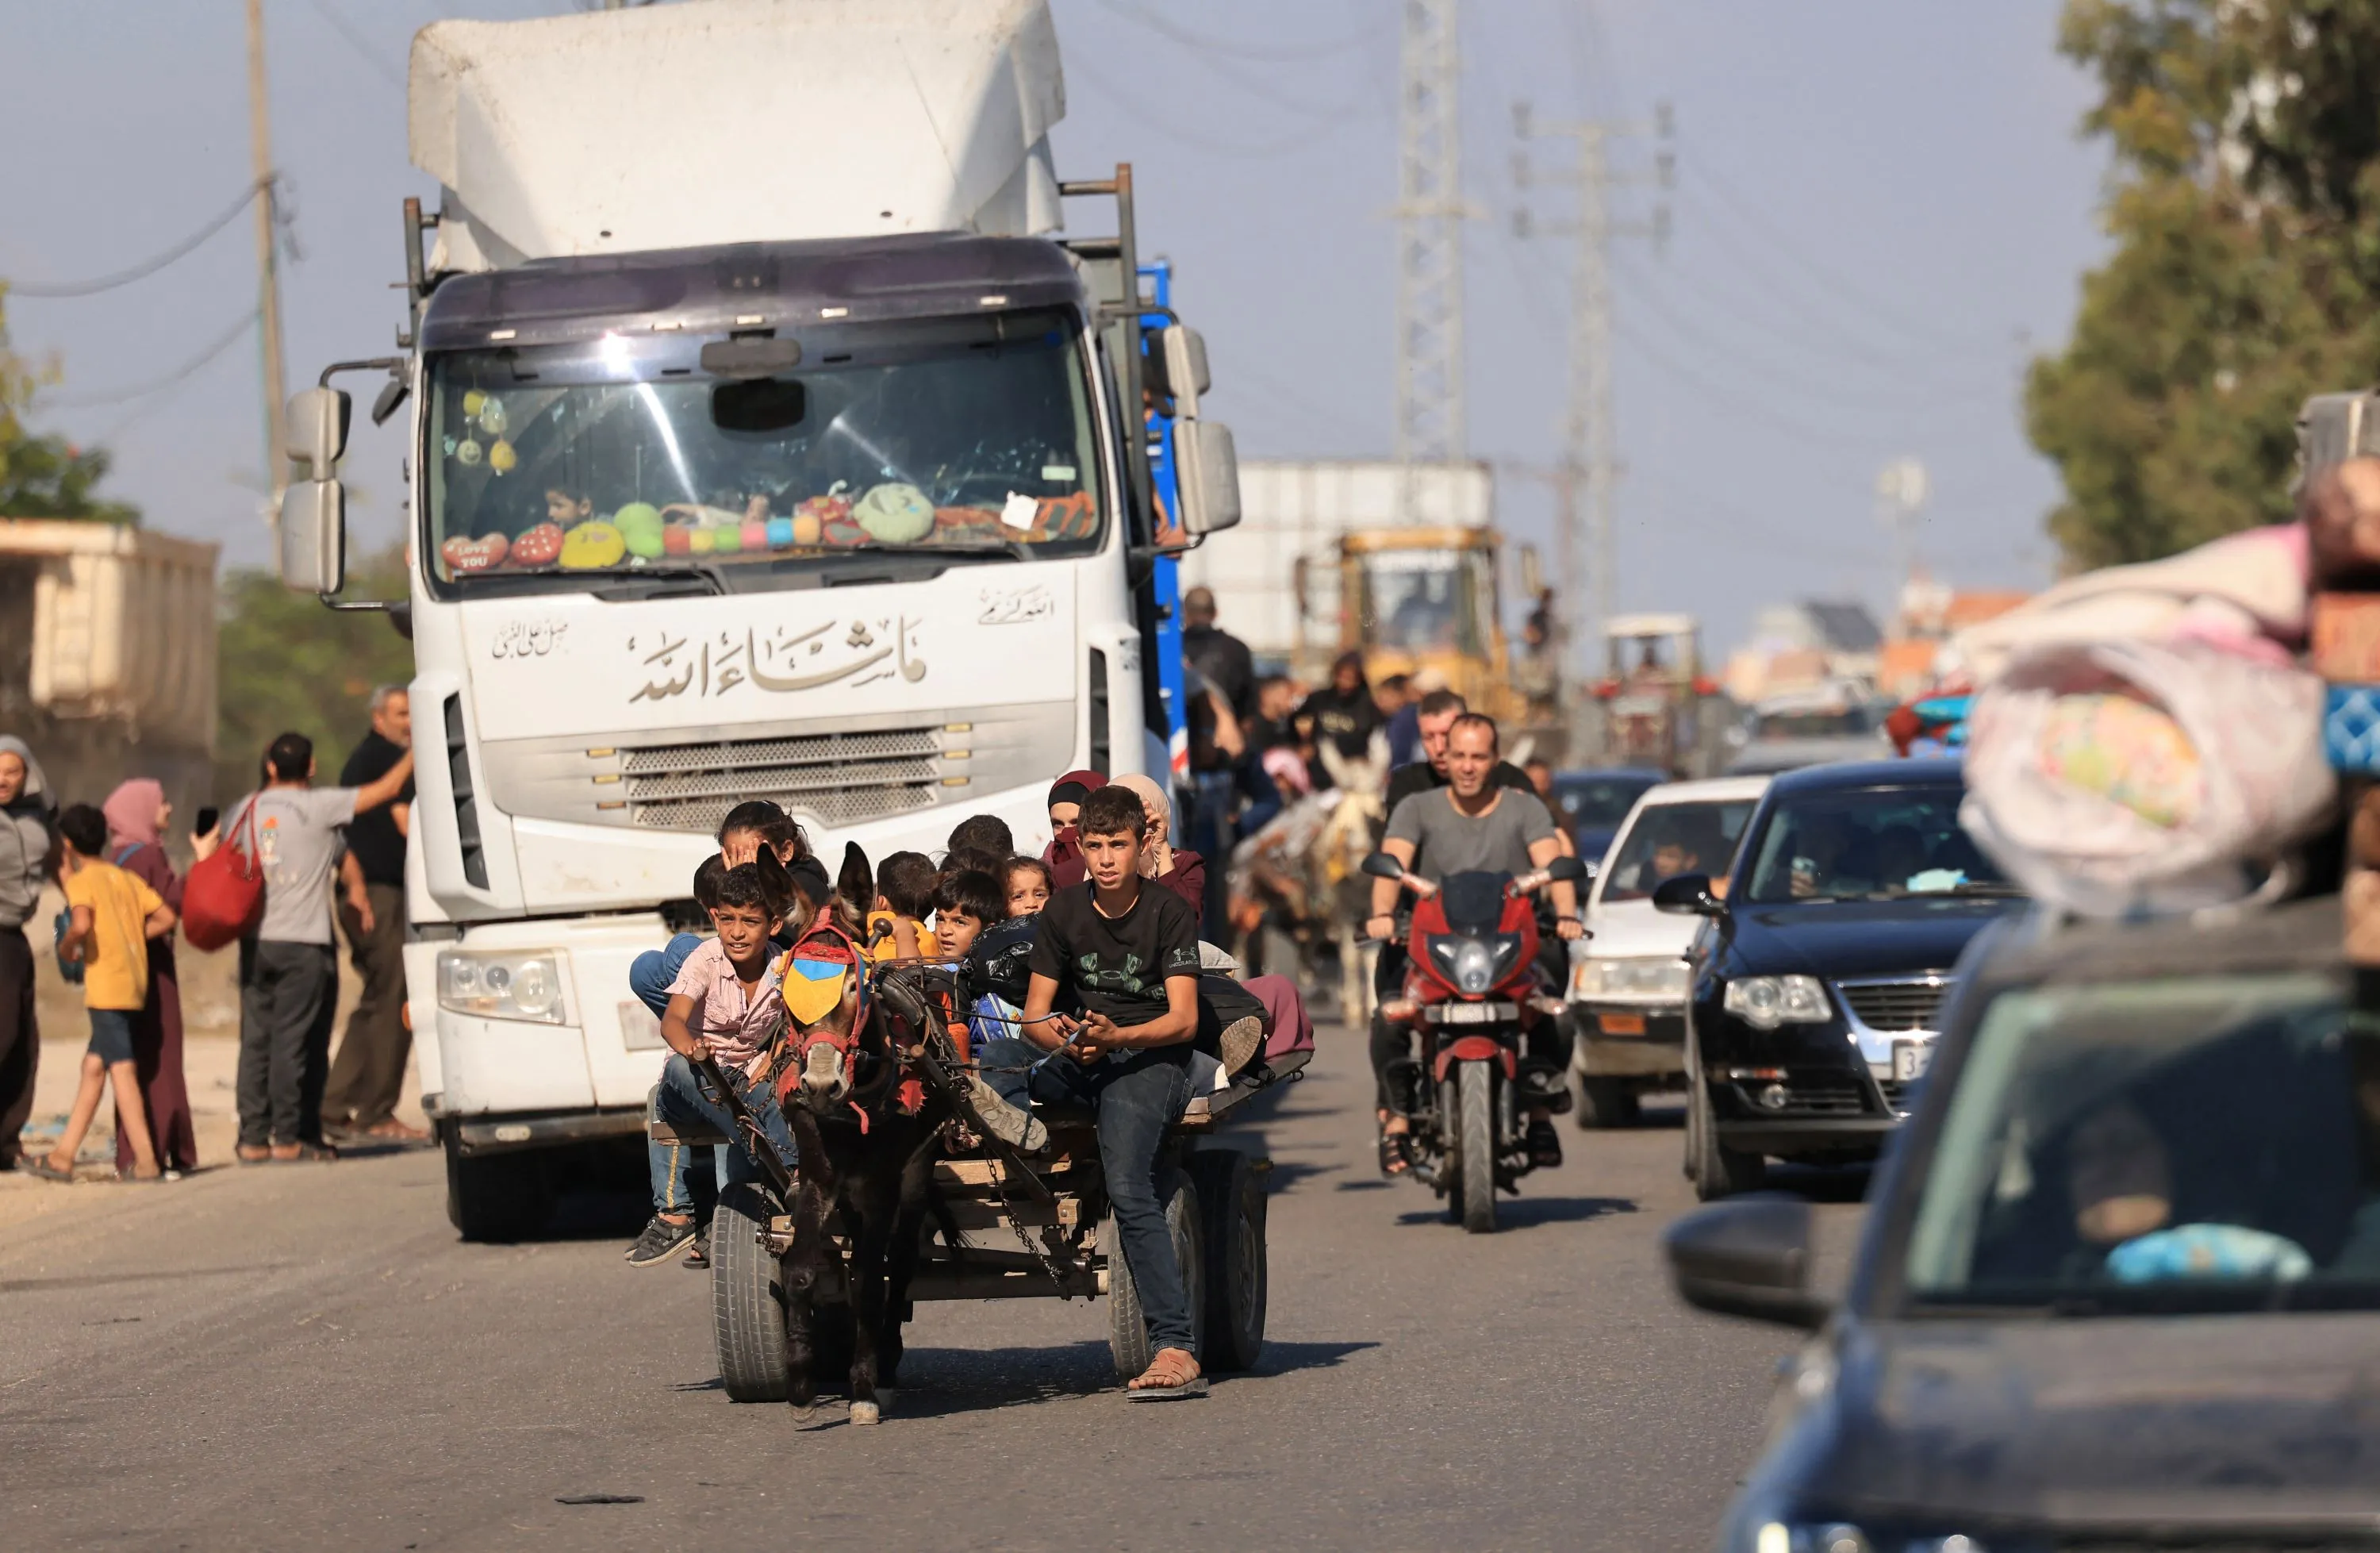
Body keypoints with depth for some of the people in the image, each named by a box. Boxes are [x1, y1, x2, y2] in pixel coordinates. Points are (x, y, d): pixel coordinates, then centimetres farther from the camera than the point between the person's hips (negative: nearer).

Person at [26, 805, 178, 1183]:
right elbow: (165, 918, 9)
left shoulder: (82, 880, -5)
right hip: (134, 979, 7)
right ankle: (63, 1156, 16)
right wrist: (129, 938, 13)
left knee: (121, 1069, -8)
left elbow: (81, 924, -22)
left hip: (106, 984, -7)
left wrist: (66, 949, -4)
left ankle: (146, 1161, -13)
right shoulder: (126, 879, 15)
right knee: (93, 1066, 13)